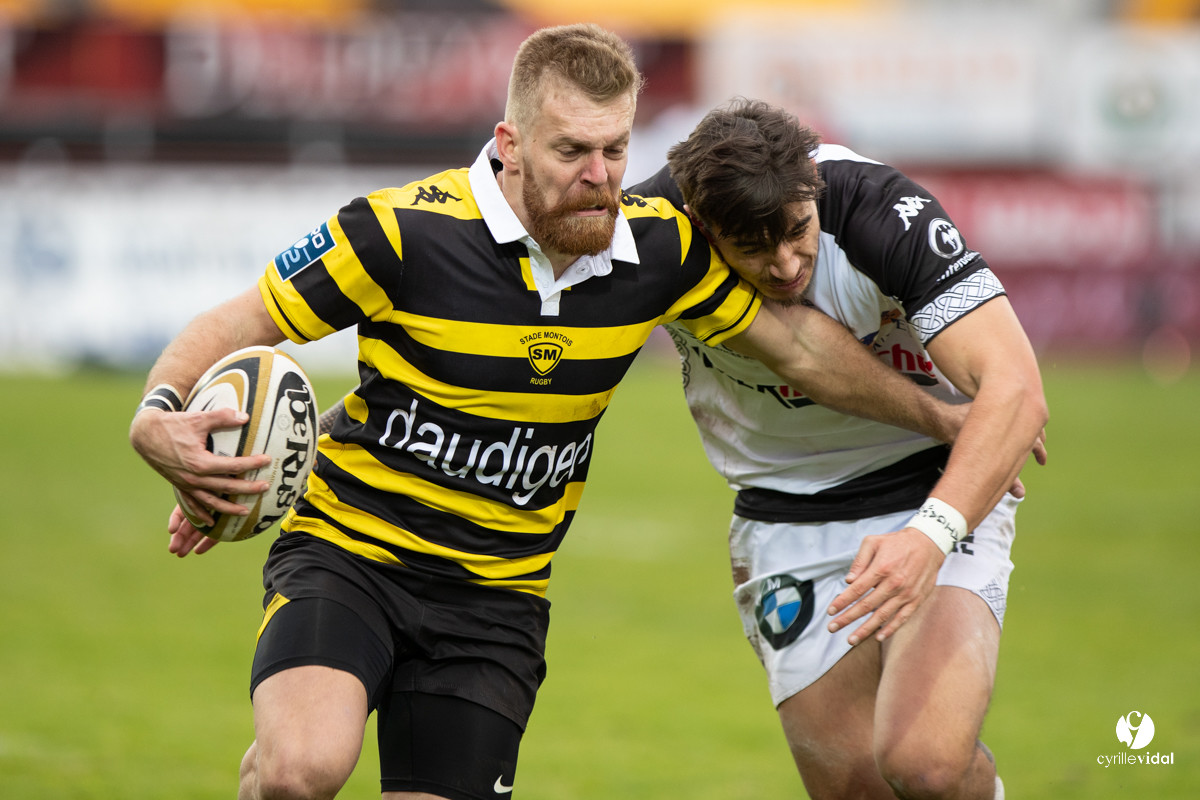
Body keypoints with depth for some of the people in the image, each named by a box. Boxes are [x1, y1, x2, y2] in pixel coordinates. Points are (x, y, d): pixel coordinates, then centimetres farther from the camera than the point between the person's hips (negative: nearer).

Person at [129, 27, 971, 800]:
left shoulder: (659, 245, -4)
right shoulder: (404, 230, -17)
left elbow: (798, 343, 12)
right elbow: (236, 327, -9)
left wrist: (938, 415, 20)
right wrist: (159, 419, -28)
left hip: (497, 595, 4)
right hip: (348, 552, -4)